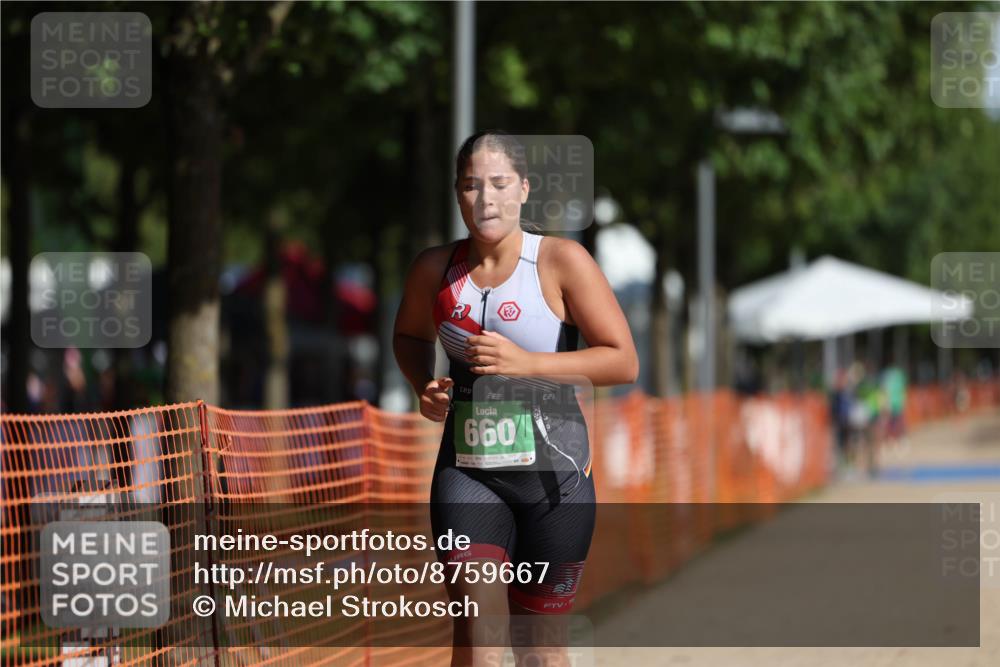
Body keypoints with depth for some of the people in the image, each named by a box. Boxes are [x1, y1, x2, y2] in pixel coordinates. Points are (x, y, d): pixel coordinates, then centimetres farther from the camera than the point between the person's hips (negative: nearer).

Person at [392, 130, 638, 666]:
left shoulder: (562, 261, -8)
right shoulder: (435, 269, 3)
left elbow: (623, 361, -10)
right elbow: (409, 335, 25)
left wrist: (526, 363, -20)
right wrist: (424, 387, 3)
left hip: (552, 471, -2)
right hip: (467, 470, 2)